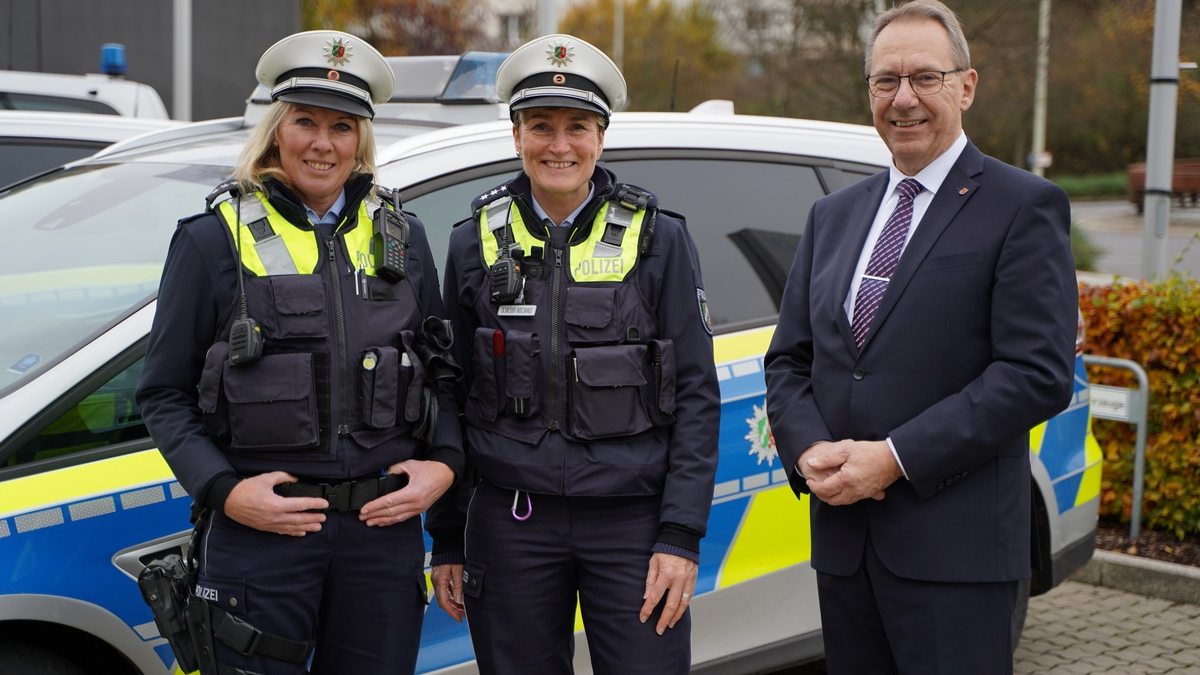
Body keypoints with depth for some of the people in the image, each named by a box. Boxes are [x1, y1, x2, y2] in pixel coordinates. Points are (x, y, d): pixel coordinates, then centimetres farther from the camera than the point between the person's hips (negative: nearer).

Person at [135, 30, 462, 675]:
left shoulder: (400, 235, 10)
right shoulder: (215, 240, -1)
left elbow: (439, 371, 15)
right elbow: (164, 394, 0)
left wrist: (445, 462, -1)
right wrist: (223, 491, -13)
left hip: (386, 530, 3)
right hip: (261, 535, -3)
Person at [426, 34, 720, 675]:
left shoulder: (659, 238, 0)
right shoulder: (475, 242, 5)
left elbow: (697, 394, -1)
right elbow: (452, 396, 9)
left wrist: (682, 536, -8)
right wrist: (447, 540, 7)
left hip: (634, 520, -1)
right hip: (512, 521, 2)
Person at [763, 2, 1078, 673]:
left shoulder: (1024, 207, -4)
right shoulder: (833, 215, 15)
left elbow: (1040, 374, -12)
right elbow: (788, 360, 15)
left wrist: (894, 458, -16)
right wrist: (809, 451, -6)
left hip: (955, 547, -5)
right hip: (843, 539, 6)